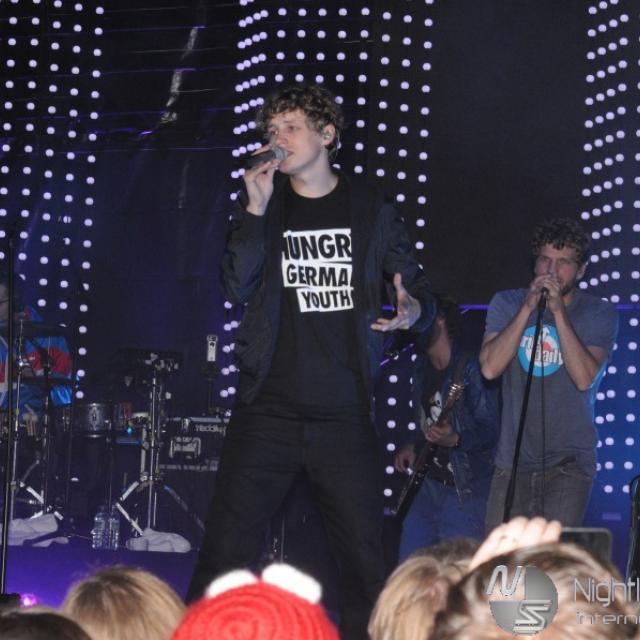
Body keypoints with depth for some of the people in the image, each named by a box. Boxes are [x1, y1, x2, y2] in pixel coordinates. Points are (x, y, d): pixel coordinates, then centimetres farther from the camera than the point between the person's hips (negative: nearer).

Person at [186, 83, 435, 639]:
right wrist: (256, 208, -14)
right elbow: (237, 286, -6)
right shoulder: (262, 206, 9)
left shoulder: (372, 212, 8)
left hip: (345, 417, 0)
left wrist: (412, 312, -11)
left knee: (367, 566, 0)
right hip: (268, 412, 0)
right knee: (224, 556, -7)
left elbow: (421, 296, 12)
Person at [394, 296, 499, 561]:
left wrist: (454, 440, -34)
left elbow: (490, 430, -18)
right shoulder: (422, 367, 11)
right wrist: (414, 448, 8)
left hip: (465, 491, -8)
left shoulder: (470, 368, -15)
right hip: (429, 484, 8)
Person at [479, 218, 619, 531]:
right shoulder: (507, 304, 6)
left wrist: (559, 312, -18)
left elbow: (584, 377, -16)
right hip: (513, 458, 3)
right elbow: (490, 367, -9)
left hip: (569, 462, -2)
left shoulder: (600, 315, 1)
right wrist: (528, 308, -13)